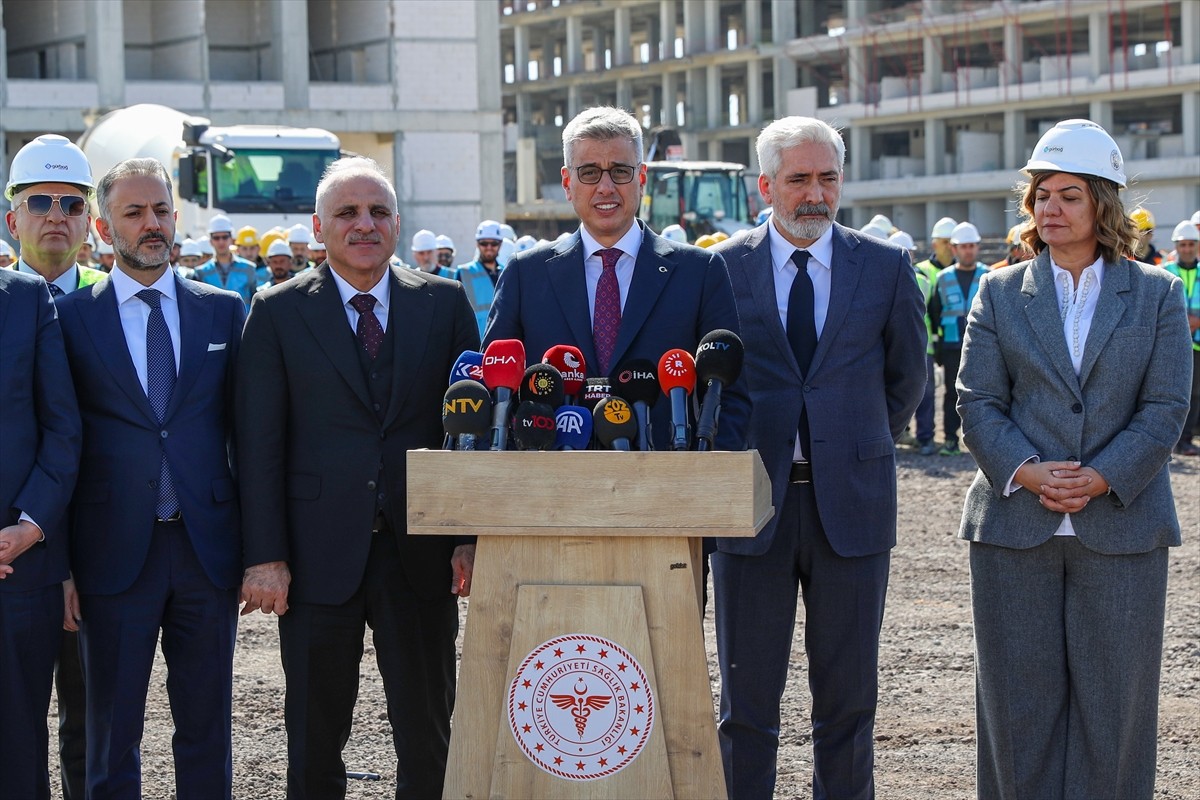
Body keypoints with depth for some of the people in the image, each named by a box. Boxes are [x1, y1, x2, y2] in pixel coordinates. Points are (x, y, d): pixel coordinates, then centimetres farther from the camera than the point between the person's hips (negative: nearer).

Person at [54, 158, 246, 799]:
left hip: (207, 546, 2)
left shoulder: (224, 311, 8)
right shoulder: (71, 317, 2)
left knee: (207, 728, 9)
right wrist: (58, 564, -5)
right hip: (114, 550, -2)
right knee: (111, 730, 6)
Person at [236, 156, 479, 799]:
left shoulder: (445, 303, 7)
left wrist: (473, 536, -3)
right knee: (314, 739, 8)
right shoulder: (278, 312, 2)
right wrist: (265, 556, -8)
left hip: (420, 552, 1)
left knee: (428, 736, 8)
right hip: (319, 554, -1)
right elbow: (258, 443, -1)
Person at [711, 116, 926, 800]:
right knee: (746, 698, 4)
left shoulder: (886, 268, 4)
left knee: (849, 695, 7)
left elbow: (907, 378, 15)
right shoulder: (721, 269, 2)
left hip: (852, 504, 1)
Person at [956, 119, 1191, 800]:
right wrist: (1024, 470, -14)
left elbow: (1166, 406, -1)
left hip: (1121, 525, -1)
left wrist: (1101, 478, -14)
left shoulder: (1157, 294, 6)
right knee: (1020, 699, 4)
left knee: (1113, 699, 3)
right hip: (1016, 526, 1)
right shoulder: (1000, 293, 9)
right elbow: (979, 402, 2)